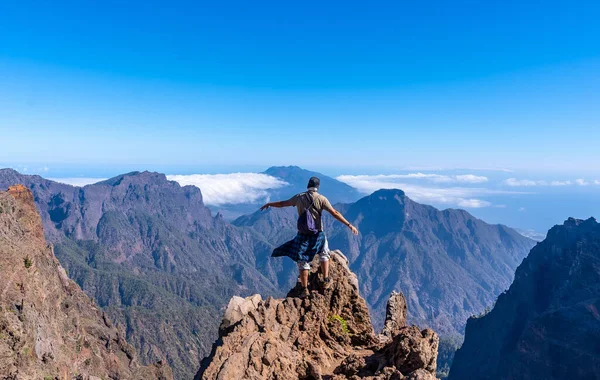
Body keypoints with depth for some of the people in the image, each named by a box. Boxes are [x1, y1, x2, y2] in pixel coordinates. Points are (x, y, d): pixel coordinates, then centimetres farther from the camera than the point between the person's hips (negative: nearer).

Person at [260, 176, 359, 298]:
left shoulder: (299, 197, 0)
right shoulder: (321, 198, -8)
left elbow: (282, 203, 12)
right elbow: (335, 213, -12)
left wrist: (269, 204, 30)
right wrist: (349, 225, -9)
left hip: (303, 235, 1)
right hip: (318, 234, -1)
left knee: (303, 261, 9)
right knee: (324, 255, 24)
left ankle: (304, 289, 9)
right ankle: (326, 280, 23)